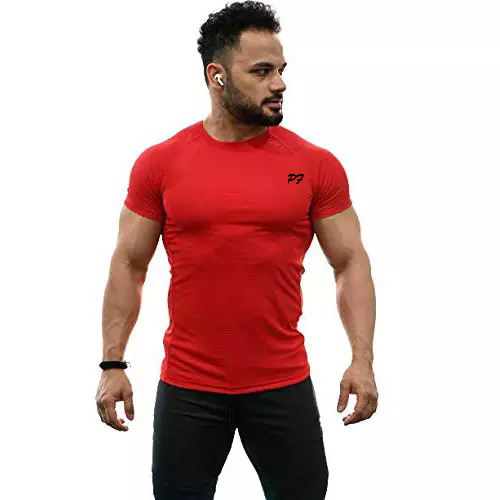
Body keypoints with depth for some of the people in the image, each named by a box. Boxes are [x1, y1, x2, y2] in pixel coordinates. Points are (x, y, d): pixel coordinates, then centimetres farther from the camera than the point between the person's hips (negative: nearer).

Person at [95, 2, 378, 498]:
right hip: (187, 385, 0)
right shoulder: (160, 164, -1)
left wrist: (363, 359, -9)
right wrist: (112, 365, -1)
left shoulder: (315, 165, -1)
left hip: (284, 383, 0)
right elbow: (128, 266, 4)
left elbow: (350, 263, 1)